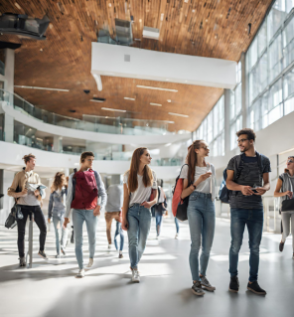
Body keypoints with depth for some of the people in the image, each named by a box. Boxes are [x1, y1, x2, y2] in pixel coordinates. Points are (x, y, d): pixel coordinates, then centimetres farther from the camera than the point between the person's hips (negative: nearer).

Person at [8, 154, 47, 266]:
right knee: (21, 233, 1)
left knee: (44, 228, -7)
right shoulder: (19, 175, 2)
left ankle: (41, 250, 17)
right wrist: (20, 193, -20)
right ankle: (22, 258, 15)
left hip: (35, 206, 3)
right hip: (23, 206, -3)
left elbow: (43, 193, 14)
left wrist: (39, 193, -9)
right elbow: (10, 192, -1)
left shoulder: (36, 176, 12)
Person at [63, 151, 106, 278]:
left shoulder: (95, 174, 6)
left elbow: (102, 192, 0)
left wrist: (100, 205, -19)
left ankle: (91, 256, 43)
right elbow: (69, 197, 7)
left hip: (91, 212, 1)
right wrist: (66, 216, 4)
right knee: (78, 240, -2)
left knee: (92, 238, 13)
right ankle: (81, 268, 5)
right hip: (77, 211, 0)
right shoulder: (73, 176, 5)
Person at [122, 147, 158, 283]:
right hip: (132, 210, -2)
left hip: (145, 211, 2)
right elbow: (126, 198, 1)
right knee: (133, 240, -14)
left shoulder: (151, 174, 8)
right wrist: (124, 218, -5)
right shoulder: (128, 175, 2)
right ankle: (135, 270, -5)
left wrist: (151, 202, -13)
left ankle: (134, 265, 28)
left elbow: (155, 195, 11)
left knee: (142, 242, 6)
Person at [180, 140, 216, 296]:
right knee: (196, 244, -9)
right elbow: (183, 194, -3)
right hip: (195, 205, -4)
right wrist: (198, 181, -12)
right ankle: (195, 282, 1)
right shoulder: (188, 168, 1)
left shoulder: (211, 167, 15)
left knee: (207, 246, 4)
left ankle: (202, 276, 22)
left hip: (209, 205, 5)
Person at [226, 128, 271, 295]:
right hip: (238, 208, -2)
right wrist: (241, 187, -23)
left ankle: (253, 281, 17)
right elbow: (229, 183, -1)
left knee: (255, 246, 6)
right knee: (236, 245, 1)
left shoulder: (264, 160, 8)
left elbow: (267, 182, 11)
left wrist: (265, 188, -13)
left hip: (257, 208, 2)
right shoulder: (235, 160, 4)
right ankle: (234, 277, 19)